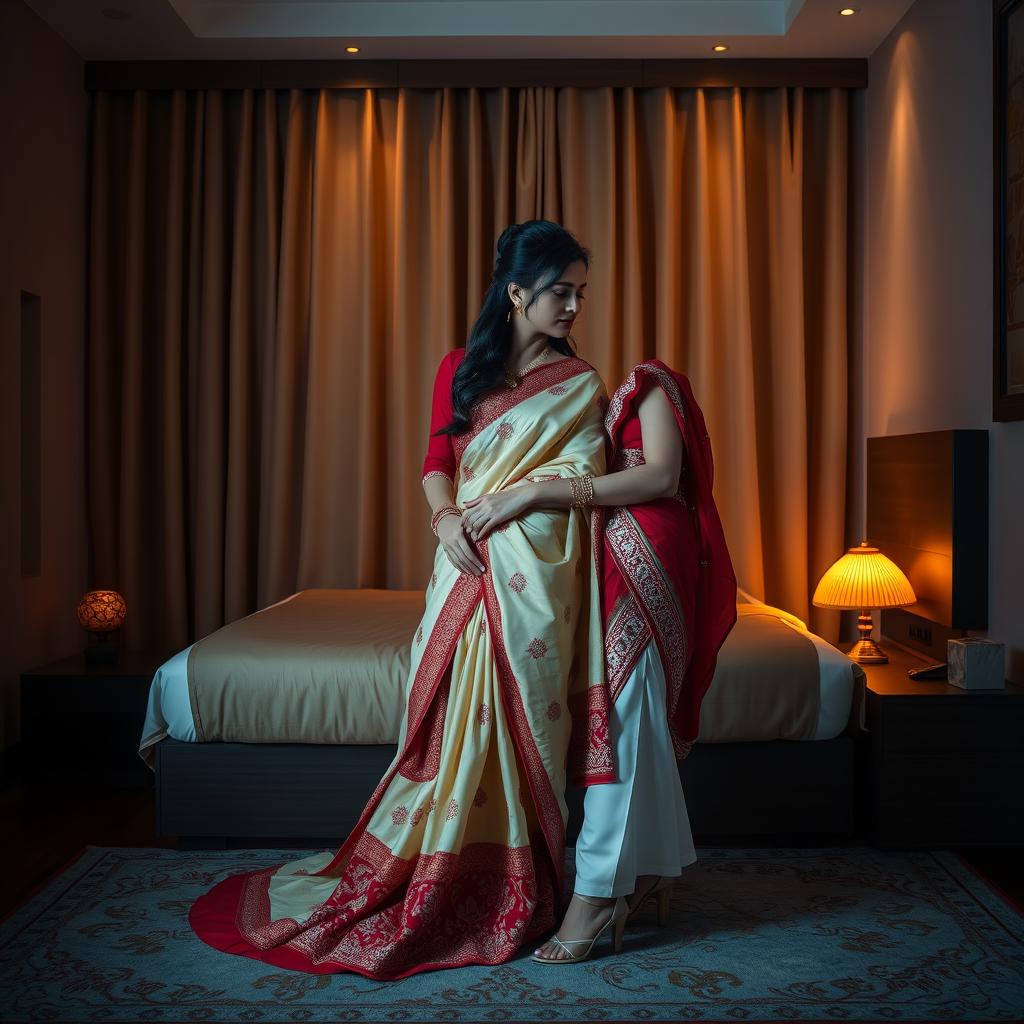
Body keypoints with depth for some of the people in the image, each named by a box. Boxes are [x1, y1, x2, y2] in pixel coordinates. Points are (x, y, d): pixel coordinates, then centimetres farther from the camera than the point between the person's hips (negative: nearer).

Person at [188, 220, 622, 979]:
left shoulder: (580, 384, 7)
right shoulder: (462, 368, 12)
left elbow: (580, 475, -2)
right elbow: (438, 460, 6)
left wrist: (498, 499, -15)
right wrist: (446, 515, -14)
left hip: (537, 566, -2)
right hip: (470, 562, 2)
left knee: (520, 713, 0)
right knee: (453, 713, 4)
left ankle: (513, 888, 14)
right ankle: (441, 879, 17)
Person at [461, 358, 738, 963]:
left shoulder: (648, 381, -2)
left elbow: (661, 477, -18)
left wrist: (536, 493, -23)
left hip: (642, 556, -9)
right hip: (610, 561, 9)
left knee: (623, 717, -10)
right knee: (641, 724, 11)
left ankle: (596, 892, -8)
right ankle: (657, 873, 20)